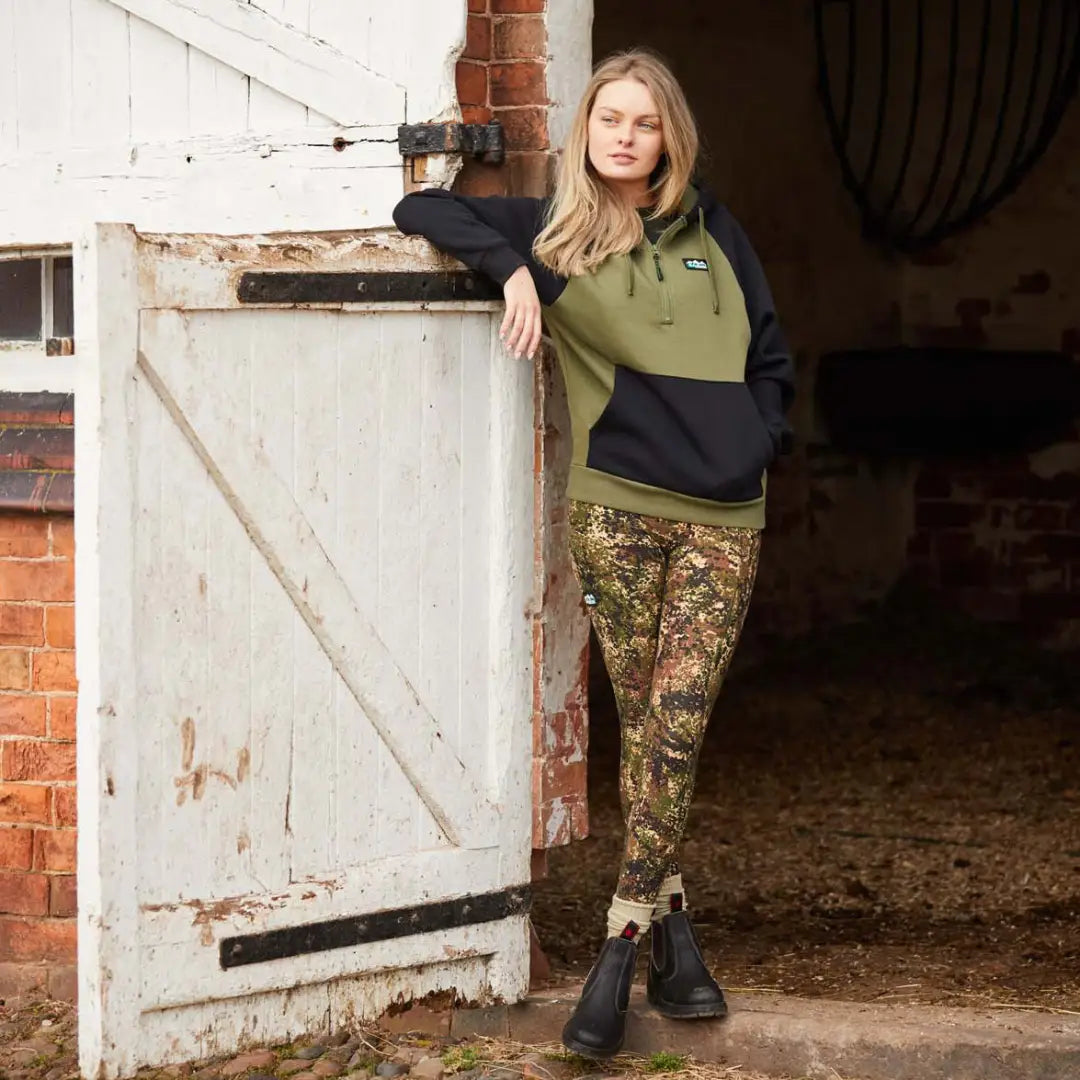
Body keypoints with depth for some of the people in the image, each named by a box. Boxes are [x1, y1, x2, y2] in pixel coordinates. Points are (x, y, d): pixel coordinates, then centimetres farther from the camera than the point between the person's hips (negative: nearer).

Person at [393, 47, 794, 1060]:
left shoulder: (712, 233, 14)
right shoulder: (552, 232, 7)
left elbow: (768, 351, 22)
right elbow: (420, 208, 5)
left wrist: (760, 443, 7)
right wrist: (512, 267, -8)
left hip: (723, 518, 1)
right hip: (616, 511, -1)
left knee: (674, 732, -7)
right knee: (643, 729, -1)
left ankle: (619, 959, -6)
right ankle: (674, 941, 6)